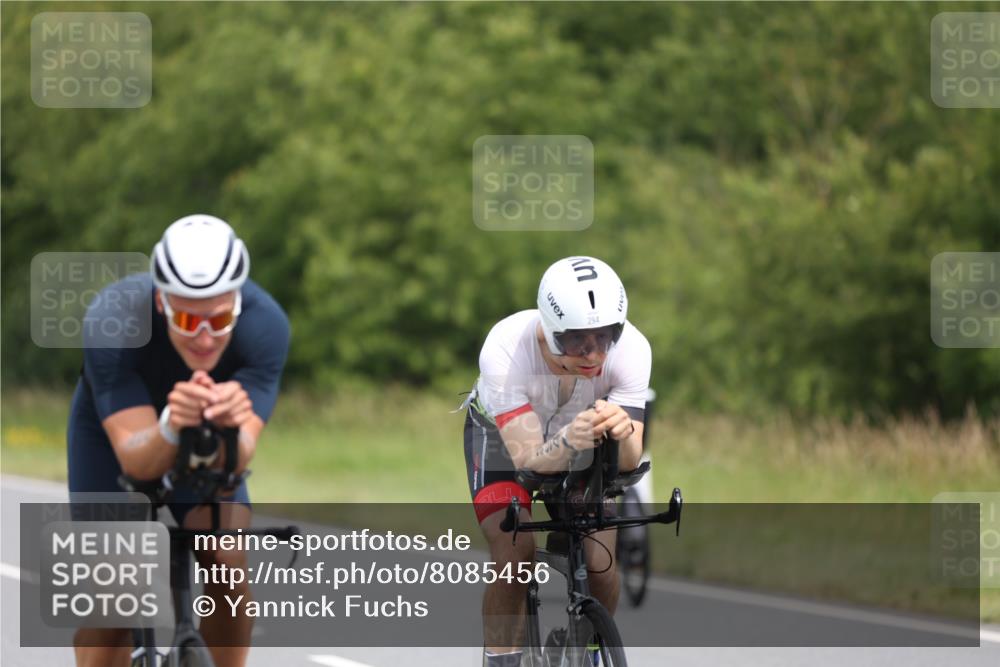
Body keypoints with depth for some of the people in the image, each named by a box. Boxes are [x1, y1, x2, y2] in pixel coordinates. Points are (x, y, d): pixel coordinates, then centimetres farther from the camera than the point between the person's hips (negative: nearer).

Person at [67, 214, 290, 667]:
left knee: (229, 565, -21)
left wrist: (231, 424, -62)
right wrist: (172, 426, -62)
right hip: (114, 436, -1)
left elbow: (235, 461, -39)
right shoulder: (111, 321, -38)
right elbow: (137, 459, -40)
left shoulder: (265, 324, -34)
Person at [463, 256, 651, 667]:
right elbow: (527, 458, -41)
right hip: (502, 434, -2)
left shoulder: (631, 348, -34)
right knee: (514, 555, -23)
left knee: (600, 561, -12)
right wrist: (568, 442, -63)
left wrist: (624, 431, -58)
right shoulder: (505, 351, -40)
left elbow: (628, 461, -35)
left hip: (576, 433, 2)